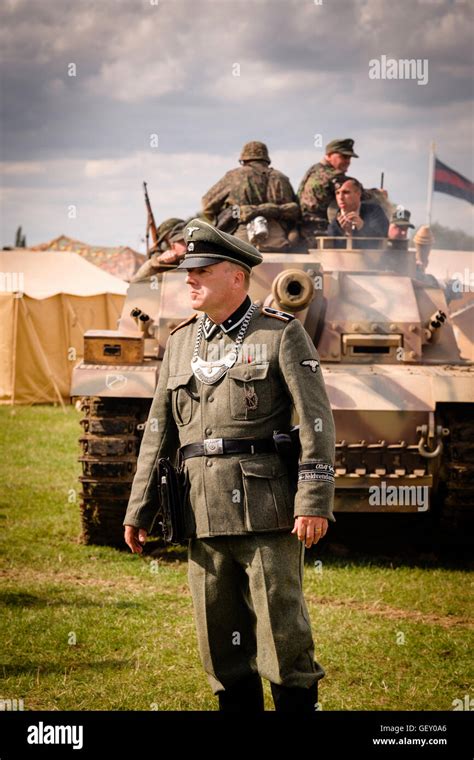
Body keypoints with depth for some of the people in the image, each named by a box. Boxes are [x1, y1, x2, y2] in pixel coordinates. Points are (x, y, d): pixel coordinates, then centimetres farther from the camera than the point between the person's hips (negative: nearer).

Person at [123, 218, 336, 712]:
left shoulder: (282, 334, 0)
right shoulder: (180, 342, 16)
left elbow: (316, 421, -6)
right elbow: (159, 431, 18)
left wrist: (314, 502, -14)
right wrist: (138, 510, 14)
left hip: (265, 509, -5)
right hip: (202, 515, 5)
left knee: (282, 628, -3)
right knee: (219, 635, 7)